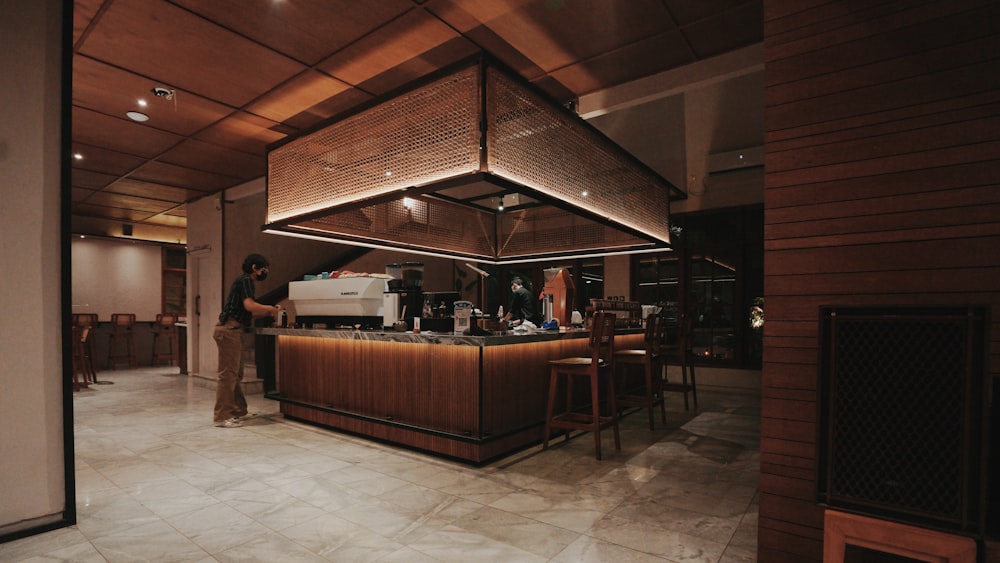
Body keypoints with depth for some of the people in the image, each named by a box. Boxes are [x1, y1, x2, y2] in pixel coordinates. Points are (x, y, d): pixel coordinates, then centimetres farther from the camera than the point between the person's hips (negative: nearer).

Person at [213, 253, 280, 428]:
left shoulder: (245, 281, 22)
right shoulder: (245, 280, -7)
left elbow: (247, 314, 21)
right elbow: (249, 305, -22)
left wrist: (267, 313, 13)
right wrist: (270, 308, -8)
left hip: (233, 330, 10)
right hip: (229, 330, -10)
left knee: (236, 374, 14)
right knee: (228, 374, -7)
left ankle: (238, 411, 21)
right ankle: (222, 416, -3)